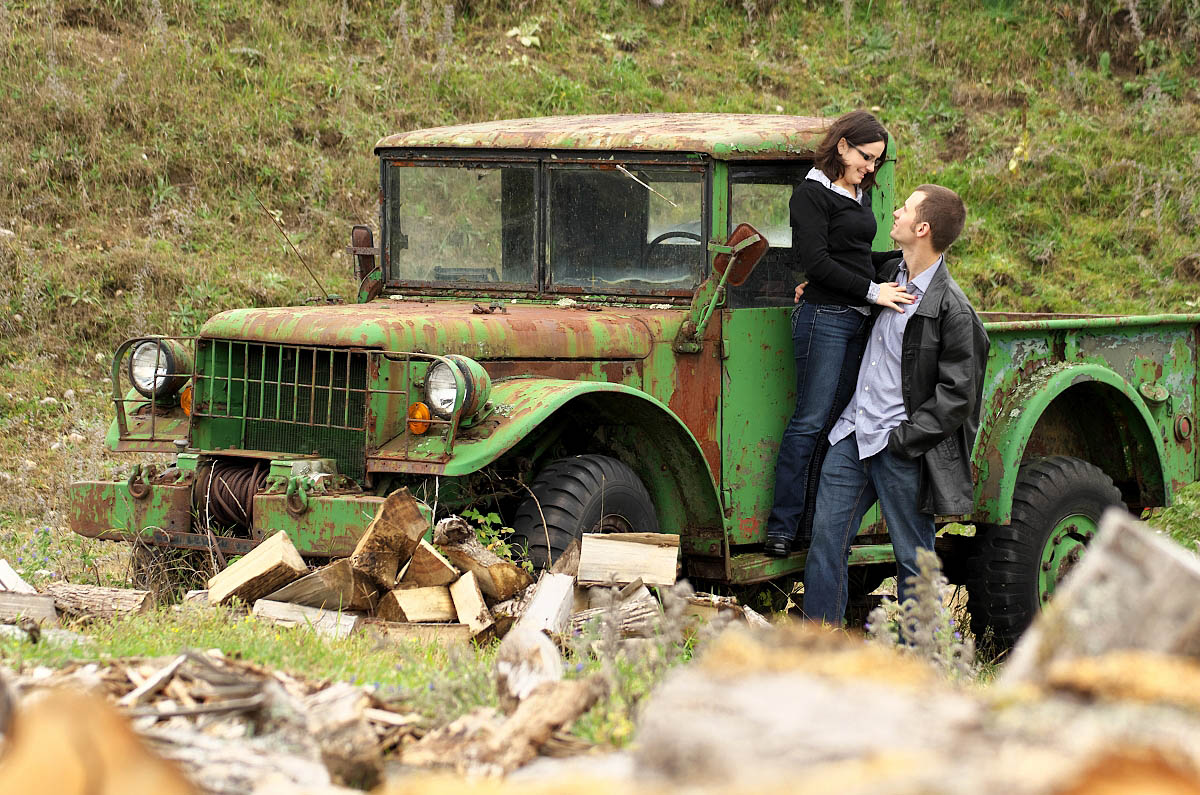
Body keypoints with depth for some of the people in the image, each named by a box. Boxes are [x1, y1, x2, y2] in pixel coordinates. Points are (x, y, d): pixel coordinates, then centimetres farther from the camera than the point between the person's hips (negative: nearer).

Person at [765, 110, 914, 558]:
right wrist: (872, 291, -15)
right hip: (824, 317, -8)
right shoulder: (812, 194, -6)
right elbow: (816, 262, -14)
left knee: (838, 421, 5)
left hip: (858, 319, 8)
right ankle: (782, 526, -7)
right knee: (811, 420, -9)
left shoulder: (860, 196, 19)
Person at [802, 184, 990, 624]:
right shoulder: (890, 274, 9)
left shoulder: (952, 310, -13)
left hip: (901, 449, -7)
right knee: (826, 542, 6)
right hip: (852, 434, 7)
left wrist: (904, 438, -16)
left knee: (913, 559, 2)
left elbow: (957, 394, -13)